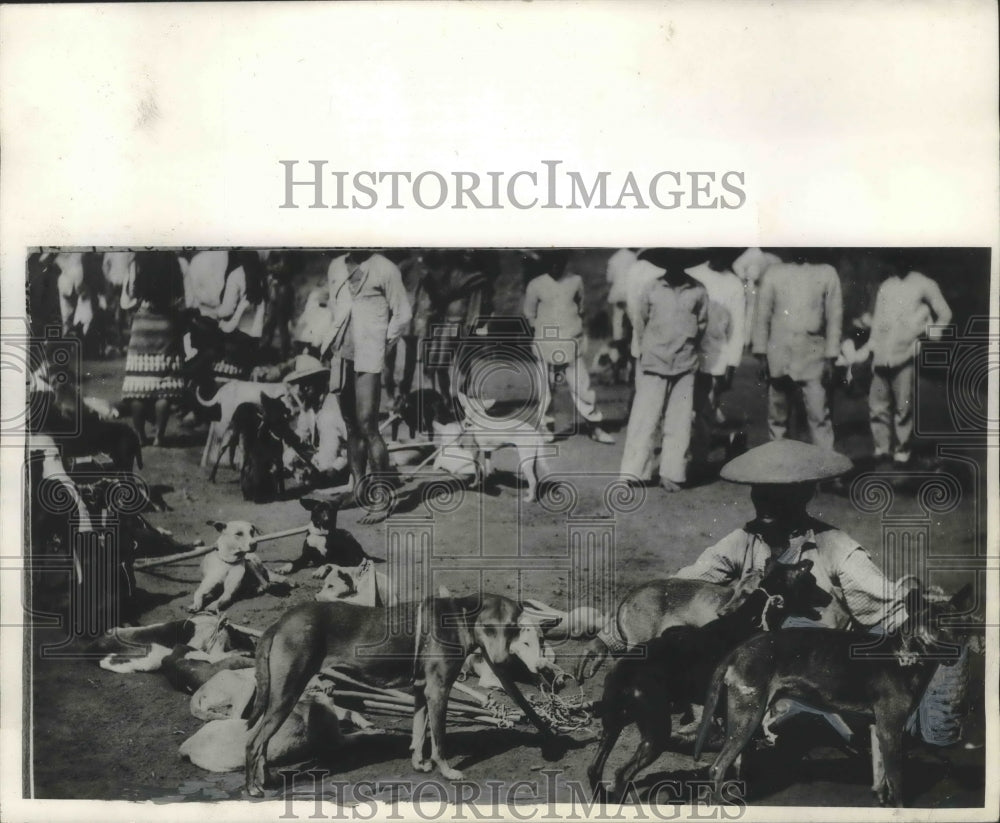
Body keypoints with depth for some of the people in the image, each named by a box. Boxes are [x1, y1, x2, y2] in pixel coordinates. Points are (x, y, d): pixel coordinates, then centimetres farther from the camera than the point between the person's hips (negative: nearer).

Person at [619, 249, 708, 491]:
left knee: (679, 424, 4)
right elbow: (640, 322, 8)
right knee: (643, 420, -1)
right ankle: (634, 471, 5)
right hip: (653, 364, -1)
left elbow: (702, 324, 10)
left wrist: (686, 348, 12)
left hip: (684, 366, 1)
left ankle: (671, 474, 11)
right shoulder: (652, 288, -3)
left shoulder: (698, 291, -2)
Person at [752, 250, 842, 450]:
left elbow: (834, 317, 3)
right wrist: (761, 356, 1)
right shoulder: (773, 273, 7)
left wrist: (830, 358, -3)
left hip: (813, 355, -1)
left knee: (819, 416, -8)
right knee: (777, 417, 6)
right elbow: (762, 316, 7)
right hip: (778, 357, 2)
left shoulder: (827, 273, 4)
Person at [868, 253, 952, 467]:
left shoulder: (923, 285, 4)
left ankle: (903, 450, 6)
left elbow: (944, 314, 7)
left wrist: (928, 340, -2)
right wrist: (872, 347, 11)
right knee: (877, 404, 1)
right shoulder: (885, 287, 17)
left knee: (903, 406, -5)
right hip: (881, 356, 4)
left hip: (904, 355, -4)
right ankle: (882, 447, 11)